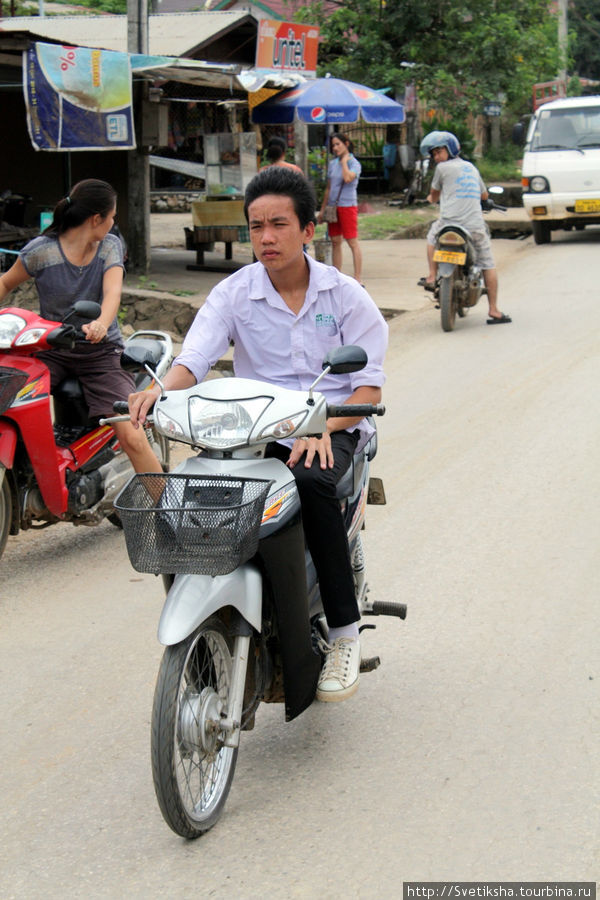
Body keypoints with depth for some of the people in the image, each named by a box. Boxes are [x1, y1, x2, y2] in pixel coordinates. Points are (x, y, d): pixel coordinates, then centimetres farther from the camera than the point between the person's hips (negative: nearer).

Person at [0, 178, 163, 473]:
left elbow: (112, 292, -16)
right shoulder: (41, 250, -5)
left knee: (132, 437, -15)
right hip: (51, 351, 0)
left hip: (100, 351, 0)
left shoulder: (110, 245, 2)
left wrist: (101, 323, -39)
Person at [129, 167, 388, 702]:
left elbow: (368, 387, 0)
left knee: (311, 483, -36)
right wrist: (162, 389, -32)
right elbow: (194, 358, -7)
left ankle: (345, 633, -24)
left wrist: (322, 426, -20)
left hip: (332, 429, -2)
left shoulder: (345, 295, 3)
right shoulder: (234, 293, 5)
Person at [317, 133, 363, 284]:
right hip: (333, 206, 6)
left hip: (348, 205, -6)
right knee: (335, 242, 9)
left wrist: (344, 161, -11)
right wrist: (322, 210, 17)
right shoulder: (332, 164, 13)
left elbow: (348, 178, -26)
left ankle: (358, 278, -7)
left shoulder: (354, 163, -5)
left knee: (352, 242, -7)